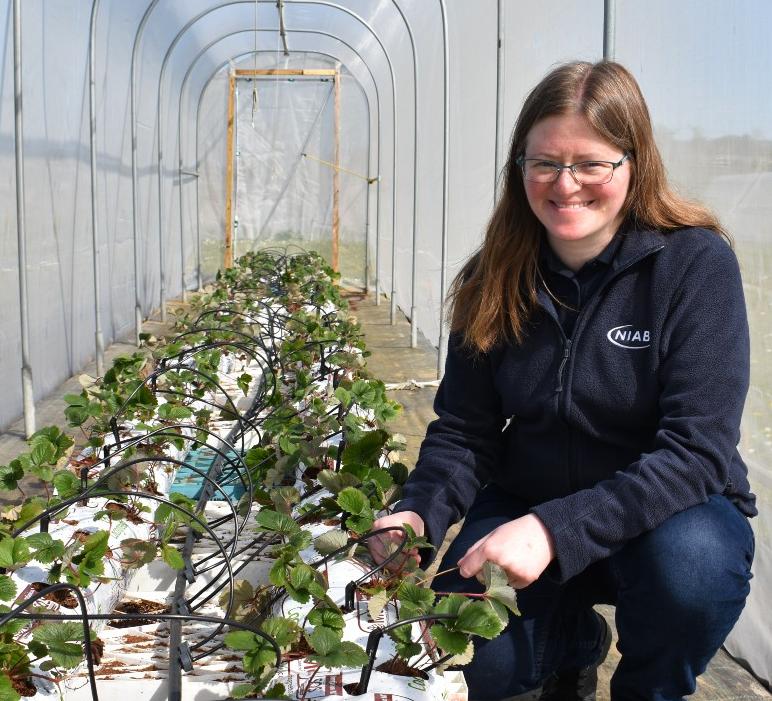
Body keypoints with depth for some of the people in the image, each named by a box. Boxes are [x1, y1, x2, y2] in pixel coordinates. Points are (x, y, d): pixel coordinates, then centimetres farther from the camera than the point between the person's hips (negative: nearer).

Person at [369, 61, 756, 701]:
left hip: (671, 511, -2)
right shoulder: (496, 277, -5)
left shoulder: (696, 262, -17)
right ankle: (575, 636, 17)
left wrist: (557, 529, -35)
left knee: (691, 563, -36)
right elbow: (464, 428, 0)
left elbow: (696, 450, -23)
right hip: (526, 507, 3)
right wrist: (420, 512, -22)